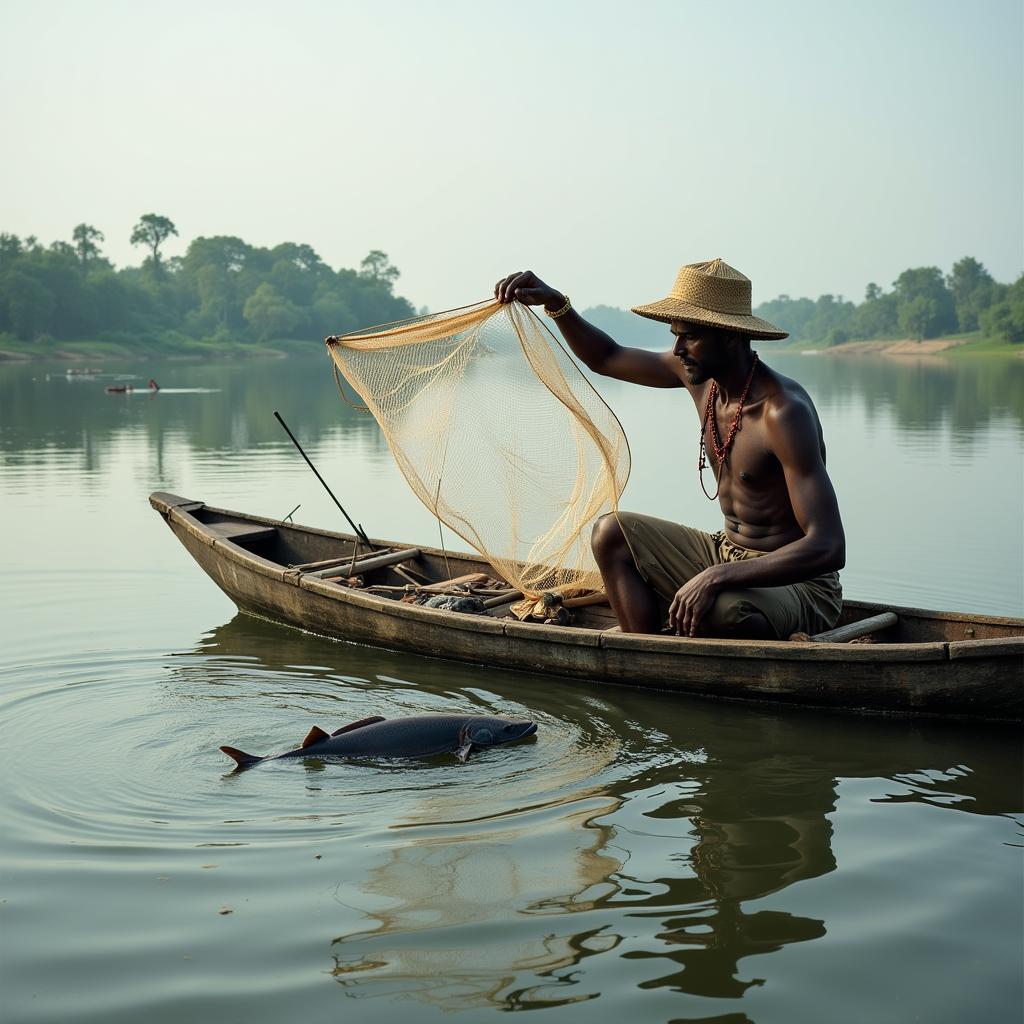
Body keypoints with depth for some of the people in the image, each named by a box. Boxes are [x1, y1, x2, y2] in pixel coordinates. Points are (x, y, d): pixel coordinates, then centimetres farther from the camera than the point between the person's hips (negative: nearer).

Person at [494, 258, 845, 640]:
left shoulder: (784, 411, -25)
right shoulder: (699, 374, 0)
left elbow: (829, 548, -31)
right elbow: (606, 359, 18)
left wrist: (716, 578, -38)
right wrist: (554, 303, 2)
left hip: (799, 583, -9)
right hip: (727, 554, 9)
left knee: (720, 612, -39)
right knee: (612, 533, 2)